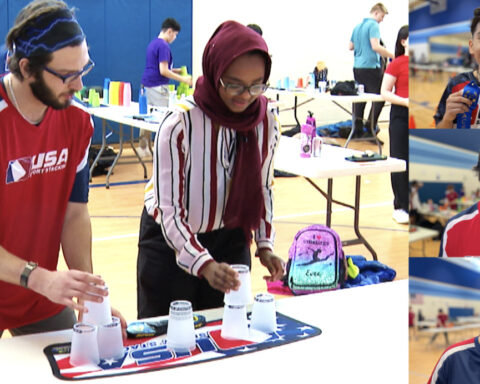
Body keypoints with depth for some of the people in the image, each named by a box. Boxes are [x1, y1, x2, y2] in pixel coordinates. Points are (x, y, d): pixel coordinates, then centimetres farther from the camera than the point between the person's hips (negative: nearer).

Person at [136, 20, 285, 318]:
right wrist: (204, 263, -35)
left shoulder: (267, 122, -10)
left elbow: (263, 188, 5)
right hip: (171, 241, -3)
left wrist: (265, 244, -5)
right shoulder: (180, 125, -25)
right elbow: (169, 210, -24)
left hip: (230, 239, 4)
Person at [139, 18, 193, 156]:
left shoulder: (153, 43, 15)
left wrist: (174, 71, 18)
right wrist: (183, 79, -15)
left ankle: (143, 148, 17)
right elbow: (163, 71, -21)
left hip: (147, 85, 10)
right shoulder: (163, 46, -16)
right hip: (158, 87, -10)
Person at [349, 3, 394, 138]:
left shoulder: (357, 26, 16)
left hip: (357, 67, 8)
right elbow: (375, 46, -21)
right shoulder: (373, 25, -9)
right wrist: (392, 56, -17)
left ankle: (358, 128, 12)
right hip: (371, 67, -8)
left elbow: (351, 47, 24)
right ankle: (370, 127, -6)